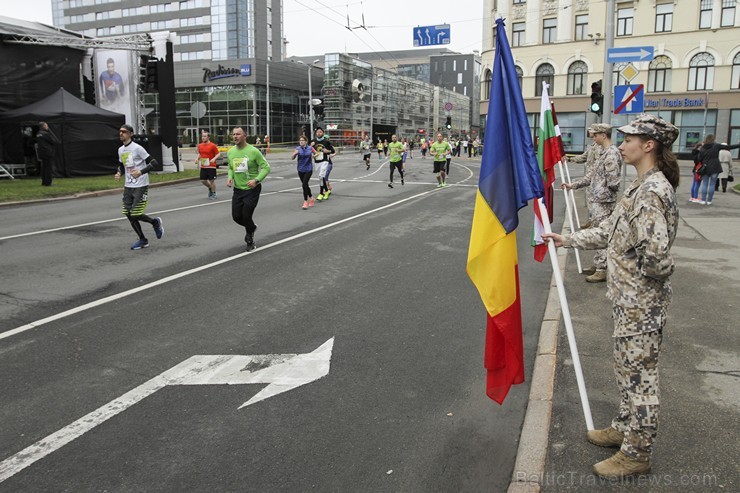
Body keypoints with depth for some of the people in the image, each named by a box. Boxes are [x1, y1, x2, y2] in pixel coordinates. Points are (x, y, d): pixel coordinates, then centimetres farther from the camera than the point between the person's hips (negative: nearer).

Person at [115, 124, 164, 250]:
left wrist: (141, 172, -25)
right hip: (128, 186, 7)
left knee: (135, 214, -9)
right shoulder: (120, 150, 9)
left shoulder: (137, 148, -13)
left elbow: (154, 162, -14)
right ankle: (142, 240, 16)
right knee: (129, 214, 4)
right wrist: (119, 173, 2)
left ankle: (155, 222, 20)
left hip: (140, 186, -7)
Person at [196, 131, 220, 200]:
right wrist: (197, 159, 3)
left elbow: (218, 153, -7)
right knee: (203, 180, 7)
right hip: (203, 166, 5)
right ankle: (210, 188, 35)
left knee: (212, 180, 1)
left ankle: (213, 194, 15)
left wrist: (214, 159, -23)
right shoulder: (200, 146, 7)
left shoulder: (212, 145, -10)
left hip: (211, 166, -5)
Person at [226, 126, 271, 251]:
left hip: (252, 189, -5)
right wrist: (230, 178, -2)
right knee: (236, 216, 6)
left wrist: (256, 180, -25)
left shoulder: (253, 151, -15)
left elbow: (266, 167, -13)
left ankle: (250, 239, 24)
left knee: (246, 216, -4)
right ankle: (251, 227, 39)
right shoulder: (230, 152, 2)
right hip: (237, 189, 5)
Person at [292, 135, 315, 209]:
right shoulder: (297, 149, -1)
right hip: (301, 170, 3)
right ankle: (311, 198, 36)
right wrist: (294, 154, -26)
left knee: (304, 184, -17)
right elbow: (292, 158, -10)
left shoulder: (310, 148, -1)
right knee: (305, 184, 11)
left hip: (308, 169, -3)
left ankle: (305, 202, -13)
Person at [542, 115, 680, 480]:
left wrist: (653, 274, -11)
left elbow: (656, 251, -31)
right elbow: (610, 231, 16)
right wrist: (567, 240, 13)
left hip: (641, 302, -10)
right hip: (630, 297, 10)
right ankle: (625, 429, 40)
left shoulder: (653, 190, -23)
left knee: (639, 374, 3)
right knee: (629, 368, 22)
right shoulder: (641, 186, 10)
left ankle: (637, 454, 19)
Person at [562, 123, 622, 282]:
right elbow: (592, 174, 19)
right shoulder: (603, 152, 14)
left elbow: (613, 181, -22)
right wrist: (573, 185, 15)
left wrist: (603, 193, -9)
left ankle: (602, 271, 2)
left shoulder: (612, 153, -17)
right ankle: (597, 265, 27)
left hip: (603, 202, -10)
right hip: (597, 200, 10)